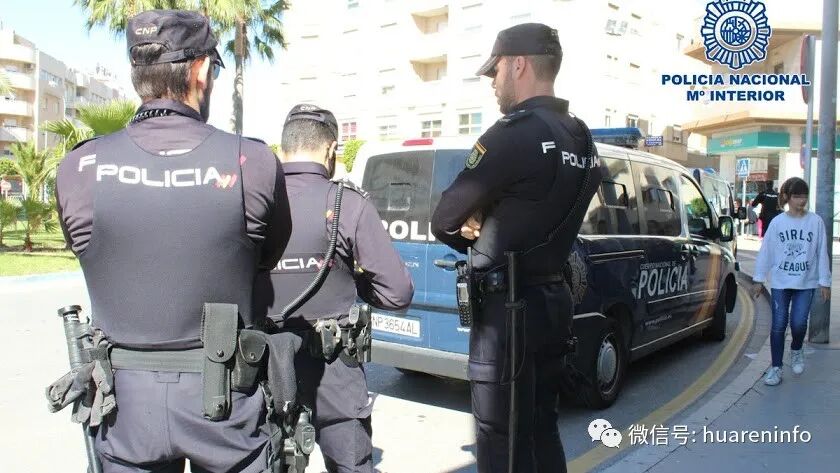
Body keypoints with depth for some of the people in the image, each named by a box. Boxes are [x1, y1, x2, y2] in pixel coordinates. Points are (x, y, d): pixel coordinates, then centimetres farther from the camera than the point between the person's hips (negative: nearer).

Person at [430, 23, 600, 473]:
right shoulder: (582, 140, 11)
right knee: (540, 428, 19)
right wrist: (484, 231, 1)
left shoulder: (514, 133, -17)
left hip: (509, 307, -9)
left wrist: (469, 235, 10)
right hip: (552, 298, 9)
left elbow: (444, 218, -10)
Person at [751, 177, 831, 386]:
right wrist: (759, 279, 2)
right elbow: (766, 251, 2)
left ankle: (796, 350, 27)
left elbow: (822, 253, 1)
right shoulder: (777, 222, -2)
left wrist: (824, 281, 1)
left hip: (806, 283, 0)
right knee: (779, 325, 1)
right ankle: (776, 367, 11)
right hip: (780, 282, 0)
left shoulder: (816, 222, -3)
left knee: (798, 323, -6)